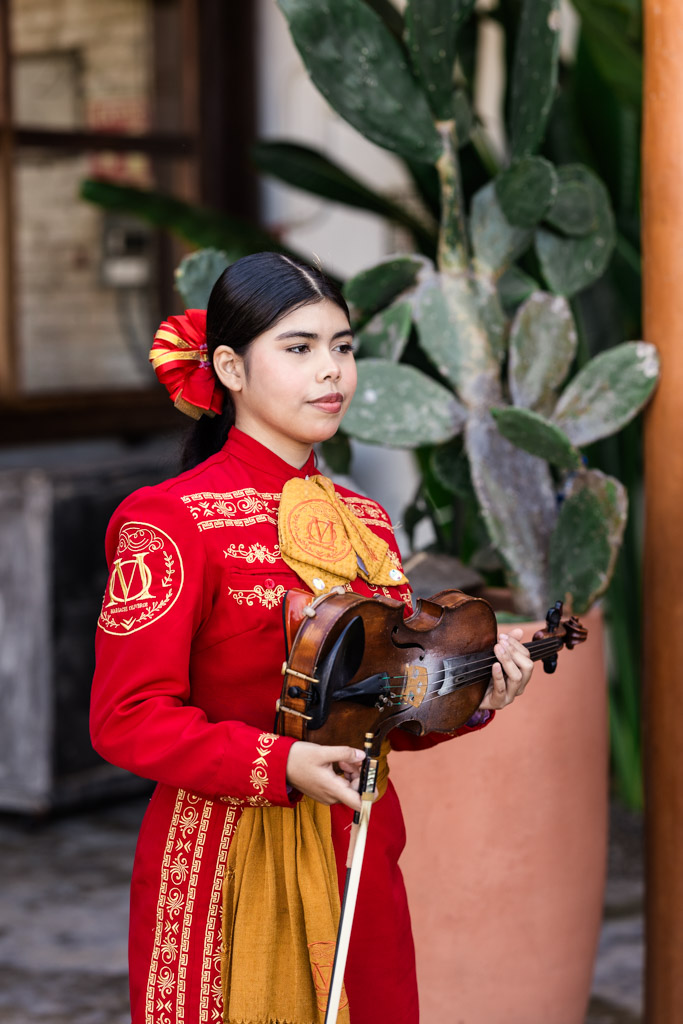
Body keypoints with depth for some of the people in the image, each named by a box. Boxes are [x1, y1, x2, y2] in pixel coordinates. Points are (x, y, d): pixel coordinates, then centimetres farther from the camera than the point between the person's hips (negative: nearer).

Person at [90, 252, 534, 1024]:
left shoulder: (365, 523, 9)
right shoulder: (173, 519, -10)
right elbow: (127, 718, -15)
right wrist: (279, 765, -24)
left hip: (359, 863, 6)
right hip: (232, 870, -6)